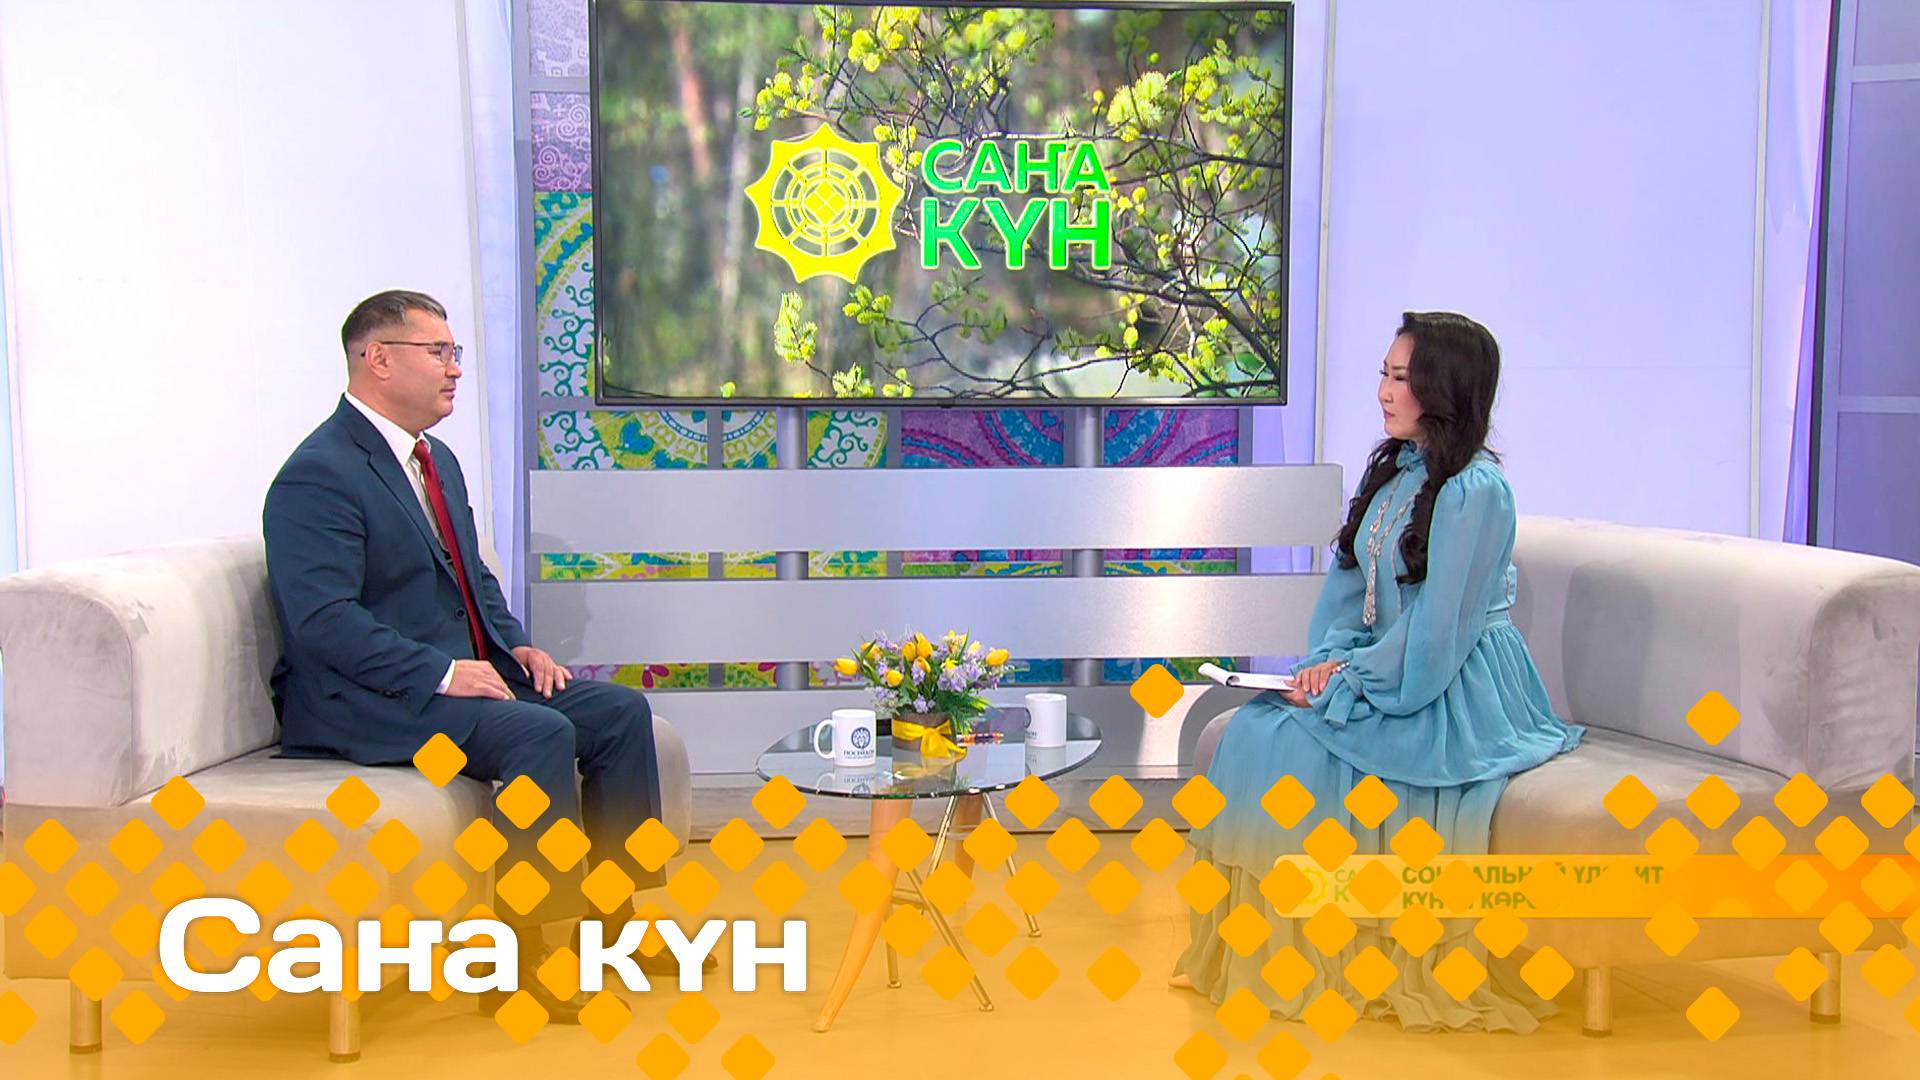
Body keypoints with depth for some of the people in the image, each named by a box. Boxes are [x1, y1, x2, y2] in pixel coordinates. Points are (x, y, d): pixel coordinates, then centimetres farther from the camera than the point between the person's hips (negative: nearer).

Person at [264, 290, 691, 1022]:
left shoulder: (438, 460, 17)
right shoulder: (318, 476, -14)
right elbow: (323, 619, -23)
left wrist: (515, 644, 6)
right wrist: (442, 673, -27)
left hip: (462, 672, 10)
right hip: (365, 701, -10)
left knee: (620, 712, -2)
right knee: (542, 734, -30)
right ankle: (524, 958, -22)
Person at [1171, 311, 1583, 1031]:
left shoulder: (1474, 490, -17)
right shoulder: (1394, 470, 10)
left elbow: (1438, 633, -21)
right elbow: (1350, 579, 11)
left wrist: (1348, 683, -17)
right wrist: (1331, 658, -6)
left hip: (1455, 693, -8)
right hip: (1388, 673, 8)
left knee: (1295, 741, -23)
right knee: (1255, 725, -11)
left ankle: (1314, 960, -8)